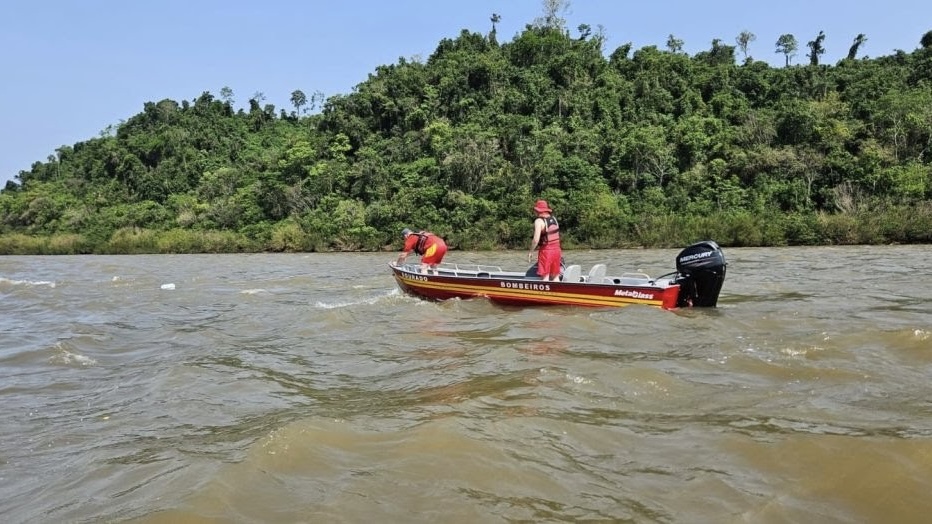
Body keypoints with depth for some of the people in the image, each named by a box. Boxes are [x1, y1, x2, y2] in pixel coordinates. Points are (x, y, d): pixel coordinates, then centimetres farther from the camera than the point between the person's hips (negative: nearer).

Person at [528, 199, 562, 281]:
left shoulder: (539, 221, -12)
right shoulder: (554, 219, 10)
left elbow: (536, 239, -19)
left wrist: (531, 251, -8)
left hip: (546, 250, -7)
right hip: (556, 249, 7)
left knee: (545, 277, -1)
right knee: (555, 276, 13)